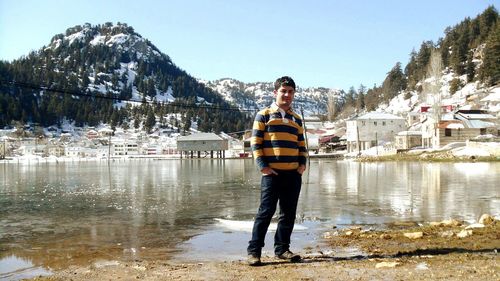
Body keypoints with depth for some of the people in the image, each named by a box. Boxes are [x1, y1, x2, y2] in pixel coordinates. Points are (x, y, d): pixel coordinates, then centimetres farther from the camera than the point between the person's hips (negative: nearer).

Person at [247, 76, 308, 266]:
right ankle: (254, 250, 2)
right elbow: (255, 142, -2)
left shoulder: (297, 120, 18)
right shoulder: (264, 115, 3)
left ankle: (282, 248, 19)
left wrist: (302, 164, 5)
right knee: (266, 211, -5)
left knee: (289, 213, 8)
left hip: (293, 174, 5)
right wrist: (262, 165, -11)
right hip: (272, 173, -5)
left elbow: (302, 145, 22)